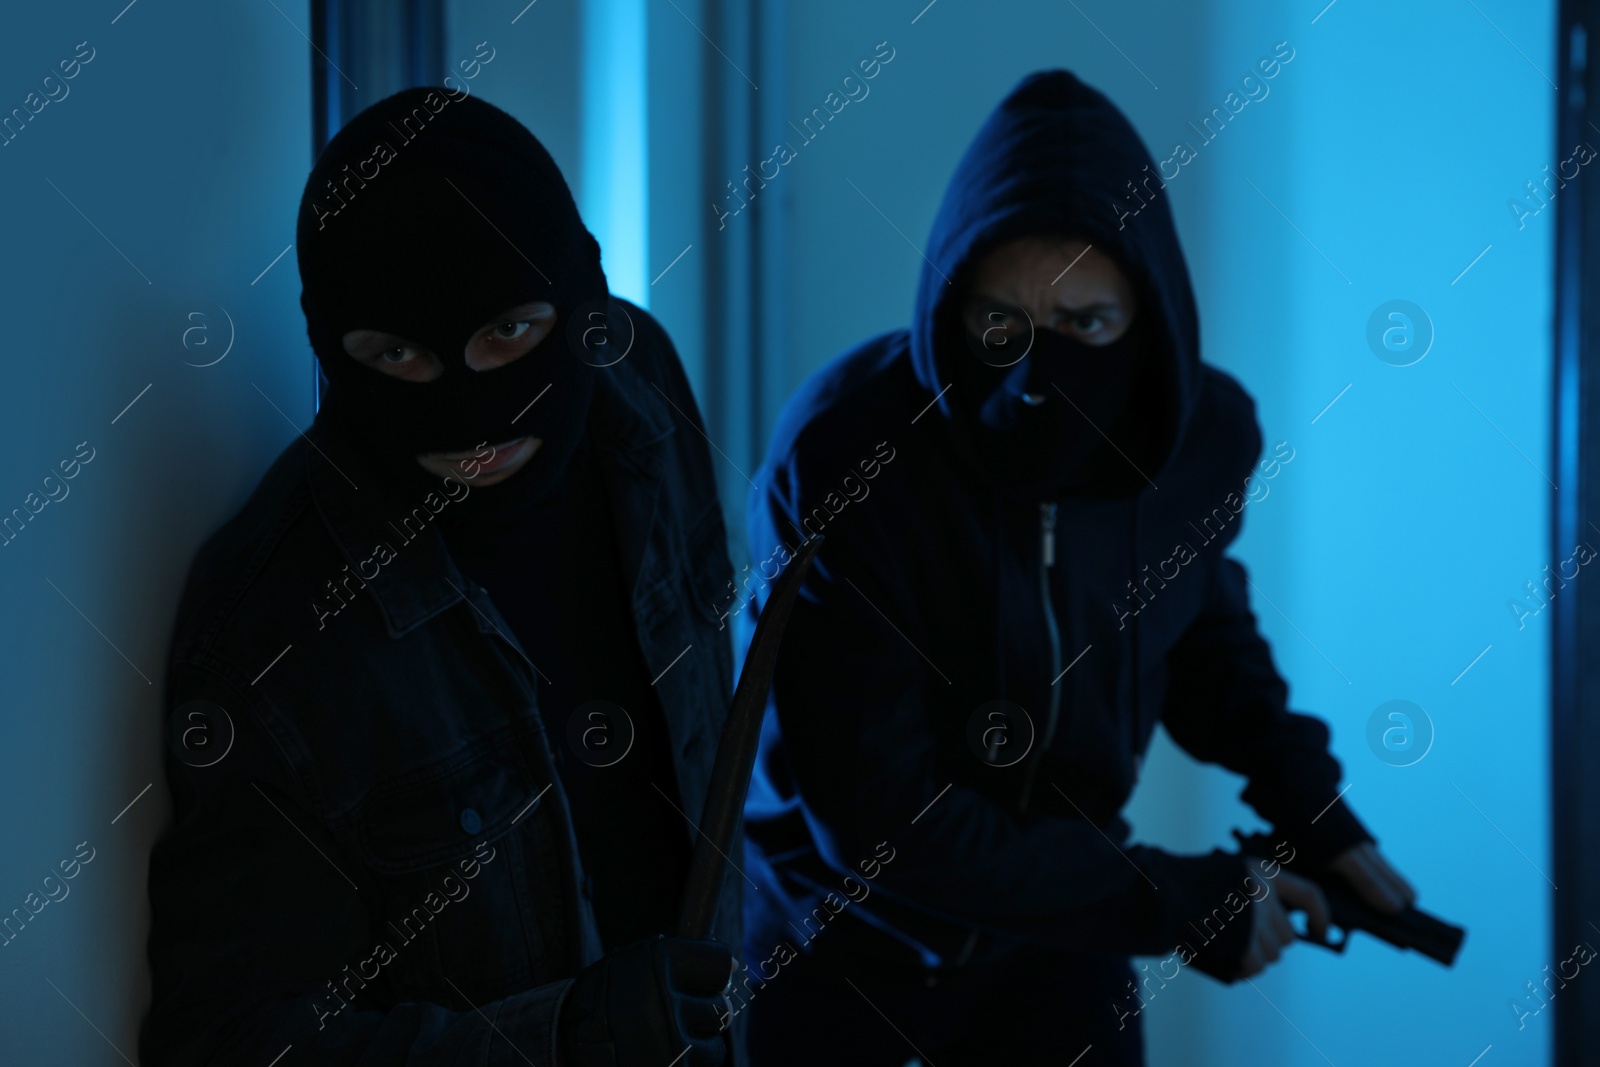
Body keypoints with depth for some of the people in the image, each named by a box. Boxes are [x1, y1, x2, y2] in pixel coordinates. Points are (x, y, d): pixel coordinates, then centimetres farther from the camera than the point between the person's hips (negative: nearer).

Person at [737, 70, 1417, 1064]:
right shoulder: (839, 457, -29)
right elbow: (879, 821, -26)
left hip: (1050, 925, 3)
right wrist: (1179, 902, -21)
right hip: (835, 936, -3)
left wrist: (1308, 804, -3)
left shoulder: (1207, 431, -15)